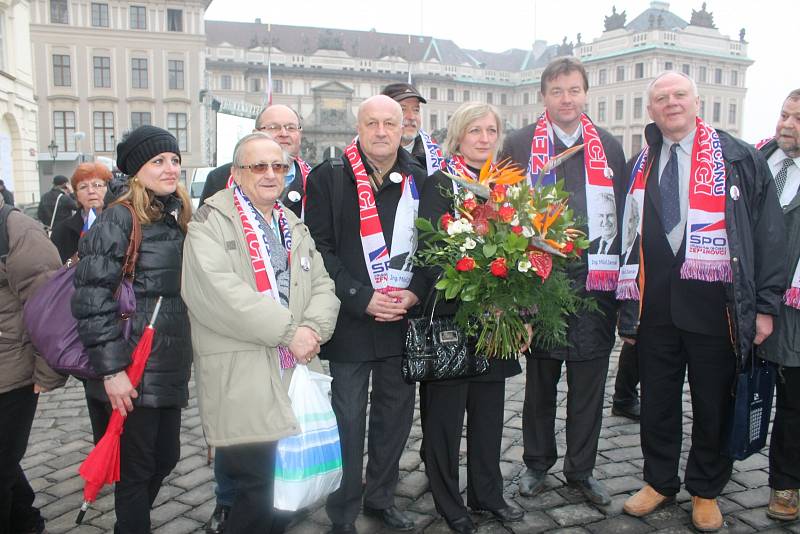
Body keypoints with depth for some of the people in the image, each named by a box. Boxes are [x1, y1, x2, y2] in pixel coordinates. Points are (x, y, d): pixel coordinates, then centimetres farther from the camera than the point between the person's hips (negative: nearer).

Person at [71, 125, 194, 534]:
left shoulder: (178, 217, 11)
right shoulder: (119, 218, -12)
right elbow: (91, 298, -18)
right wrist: (111, 370, -20)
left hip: (170, 367, 7)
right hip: (132, 370, -7)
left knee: (166, 457, 17)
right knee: (135, 469, 4)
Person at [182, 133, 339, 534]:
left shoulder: (293, 226, 19)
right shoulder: (211, 223, -2)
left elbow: (322, 284, 13)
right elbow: (220, 290, -16)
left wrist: (313, 328, -8)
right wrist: (288, 331, -17)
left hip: (296, 371, 6)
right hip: (242, 384, -6)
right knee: (257, 491, -5)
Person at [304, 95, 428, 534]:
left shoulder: (419, 180, 7)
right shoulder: (328, 178, -3)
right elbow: (320, 248, -8)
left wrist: (415, 293, -8)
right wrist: (363, 299, -15)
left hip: (405, 317, 4)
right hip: (350, 319, -3)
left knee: (397, 409, 14)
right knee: (348, 419, 3)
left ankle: (381, 497, 34)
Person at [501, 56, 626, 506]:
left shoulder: (610, 147, 9)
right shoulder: (519, 145, 2)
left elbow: (624, 213, 8)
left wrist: (622, 277, 2)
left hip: (596, 282, 2)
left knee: (589, 380, 9)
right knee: (540, 379, 12)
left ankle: (582, 468, 27)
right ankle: (538, 463, 29)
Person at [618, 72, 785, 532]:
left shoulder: (739, 159, -1)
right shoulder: (641, 166, 9)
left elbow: (768, 231, -2)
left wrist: (766, 305, -6)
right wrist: (627, 307, 10)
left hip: (714, 306, -3)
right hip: (656, 307, 3)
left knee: (713, 403, 10)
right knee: (657, 401, 13)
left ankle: (706, 491, 30)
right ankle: (660, 482, 32)